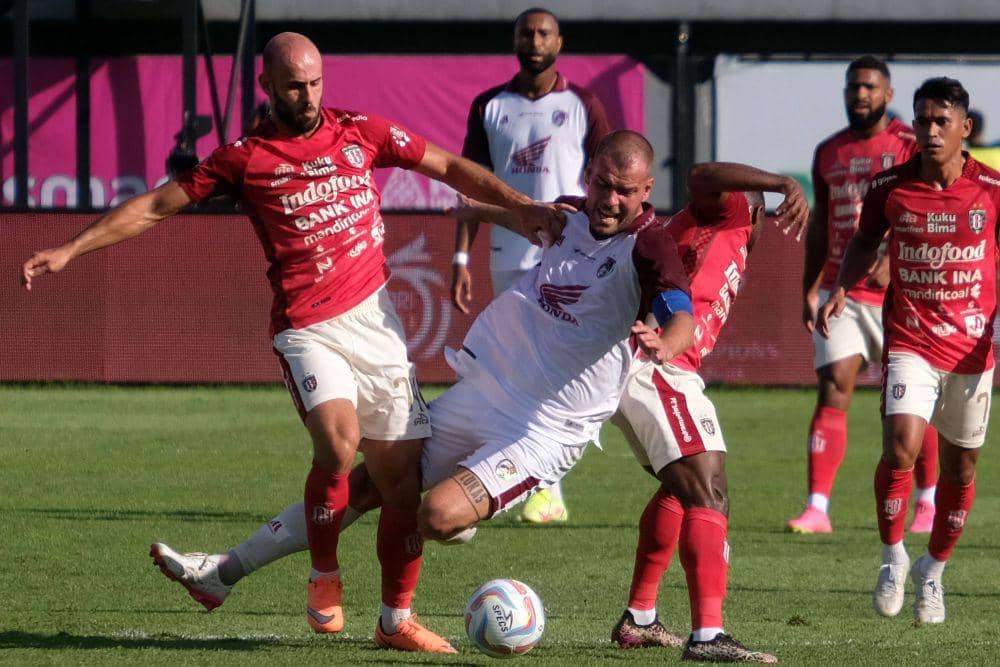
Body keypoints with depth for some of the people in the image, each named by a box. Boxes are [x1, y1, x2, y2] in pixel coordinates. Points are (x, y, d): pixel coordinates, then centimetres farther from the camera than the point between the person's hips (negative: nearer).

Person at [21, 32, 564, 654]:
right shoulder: (245, 158, 2)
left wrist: (524, 207, 12)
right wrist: (71, 249, 3)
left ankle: (397, 620, 16)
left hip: (376, 319, 4)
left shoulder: (362, 132, 9)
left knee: (403, 474, 2)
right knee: (339, 440, -28)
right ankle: (325, 579, -5)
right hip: (308, 329, -4)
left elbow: (450, 167, 18)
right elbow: (154, 207, 8)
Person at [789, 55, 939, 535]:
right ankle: (817, 508, -12)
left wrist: (894, 261, -26)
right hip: (840, 292, 3)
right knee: (832, 391, -8)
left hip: (899, 293, -3)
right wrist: (810, 288, 15)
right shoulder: (829, 153, 12)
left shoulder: (910, 147, -3)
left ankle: (929, 503, 20)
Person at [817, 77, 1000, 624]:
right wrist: (841, 289, -3)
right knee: (901, 446, -21)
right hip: (909, 340, -1)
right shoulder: (890, 187, -5)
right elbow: (865, 240, 13)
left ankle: (933, 570, 31)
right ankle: (892, 558, 1)